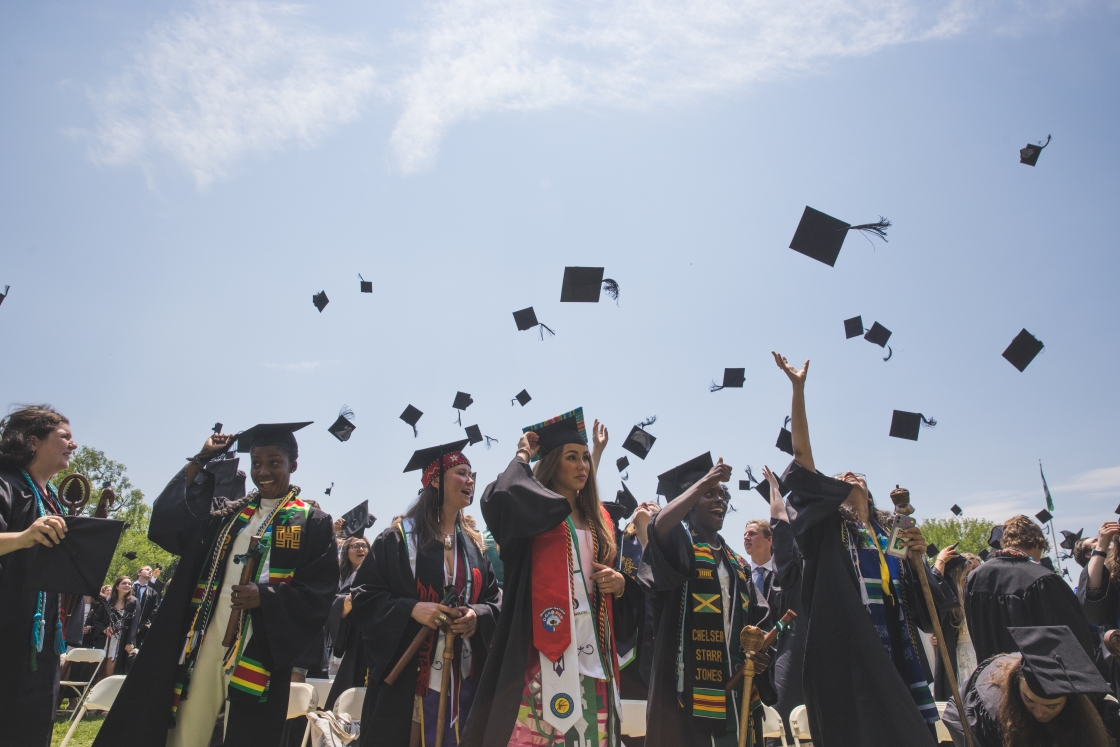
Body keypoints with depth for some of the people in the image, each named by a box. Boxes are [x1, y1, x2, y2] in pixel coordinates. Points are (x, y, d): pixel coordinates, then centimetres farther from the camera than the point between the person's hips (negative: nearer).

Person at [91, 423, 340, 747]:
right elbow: (166, 520, 5)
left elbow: (319, 593, -7)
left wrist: (265, 596, -21)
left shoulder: (311, 522, -2)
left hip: (257, 650, -4)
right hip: (206, 638, 4)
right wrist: (201, 460, 2)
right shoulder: (230, 511, 13)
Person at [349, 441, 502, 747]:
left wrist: (478, 616, -12)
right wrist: (411, 609, -21)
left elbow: (495, 599, 10)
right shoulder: (398, 538, -4)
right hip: (406, 678, -4)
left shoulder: (474, 544, 11)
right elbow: (363, 597, -7)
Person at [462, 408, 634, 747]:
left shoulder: (600, 518, 16)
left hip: (593, 650, 5)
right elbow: (496, 499, -25)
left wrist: (619, 583, -2)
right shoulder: (533, 511, -1)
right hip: (546, 647, -5)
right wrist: (522, 457, -7)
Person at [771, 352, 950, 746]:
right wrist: (798, 389, -10)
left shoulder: (893, 531, 18)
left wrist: (919, 558, -1)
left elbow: (920, 602, 17)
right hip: (849, 649, -4)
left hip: (895, 650, 5)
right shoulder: (830, 526, 5)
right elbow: (802, 455, -6)